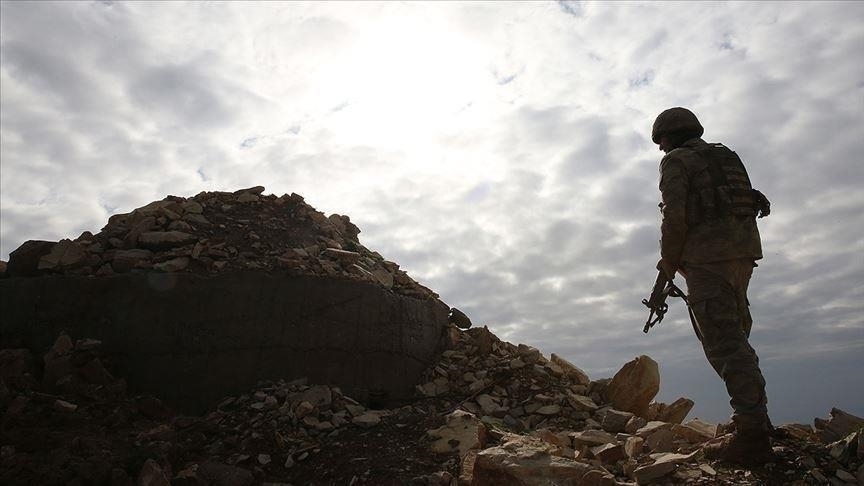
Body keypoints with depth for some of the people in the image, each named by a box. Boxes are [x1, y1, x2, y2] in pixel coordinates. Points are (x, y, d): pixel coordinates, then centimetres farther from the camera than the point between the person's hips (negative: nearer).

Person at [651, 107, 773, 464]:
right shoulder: (728, 157, 25)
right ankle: (755, 416, 19)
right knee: (734, 335, 16)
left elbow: (674, 216, -13)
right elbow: (750, 205, 22)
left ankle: (752, 433, -11)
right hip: (744, 251, 9)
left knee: (724, 343, -10)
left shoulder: (676, 161, 0)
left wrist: (669, 262, 0)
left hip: (706, 256, -9)